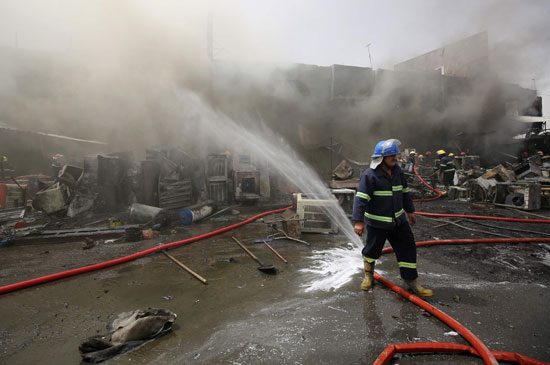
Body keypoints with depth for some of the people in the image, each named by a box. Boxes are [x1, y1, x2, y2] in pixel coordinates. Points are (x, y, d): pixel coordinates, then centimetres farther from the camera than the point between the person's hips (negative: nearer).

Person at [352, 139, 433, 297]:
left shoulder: (397, 171, 3)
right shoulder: (370, 175, -20)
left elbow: (404, 192, 17)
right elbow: (361, 199, -24)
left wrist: (410, 210, 23)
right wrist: (358, 221, -28)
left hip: (398, 220, 6)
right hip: (377, 223, -6)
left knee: (407, 247, 6)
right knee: (373, 249, 10)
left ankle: (410, 281, 20)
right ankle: (368, 274, 39)